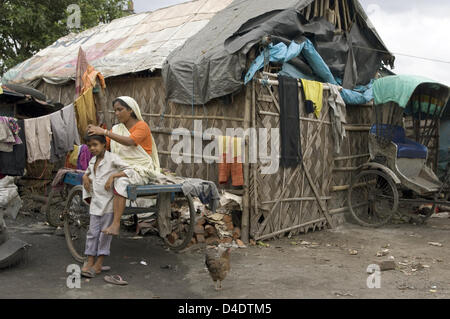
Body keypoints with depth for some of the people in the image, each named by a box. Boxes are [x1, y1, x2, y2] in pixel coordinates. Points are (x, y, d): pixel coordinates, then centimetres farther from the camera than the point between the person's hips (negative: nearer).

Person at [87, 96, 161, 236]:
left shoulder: (142, 126, -4)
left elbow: (130, 142, -23)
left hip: (140, 170, -6)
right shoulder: (117, 129, 17)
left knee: (121, 180, -35)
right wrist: (94, 133, -12)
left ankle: (116, 224, -37)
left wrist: (105, 132, -27)